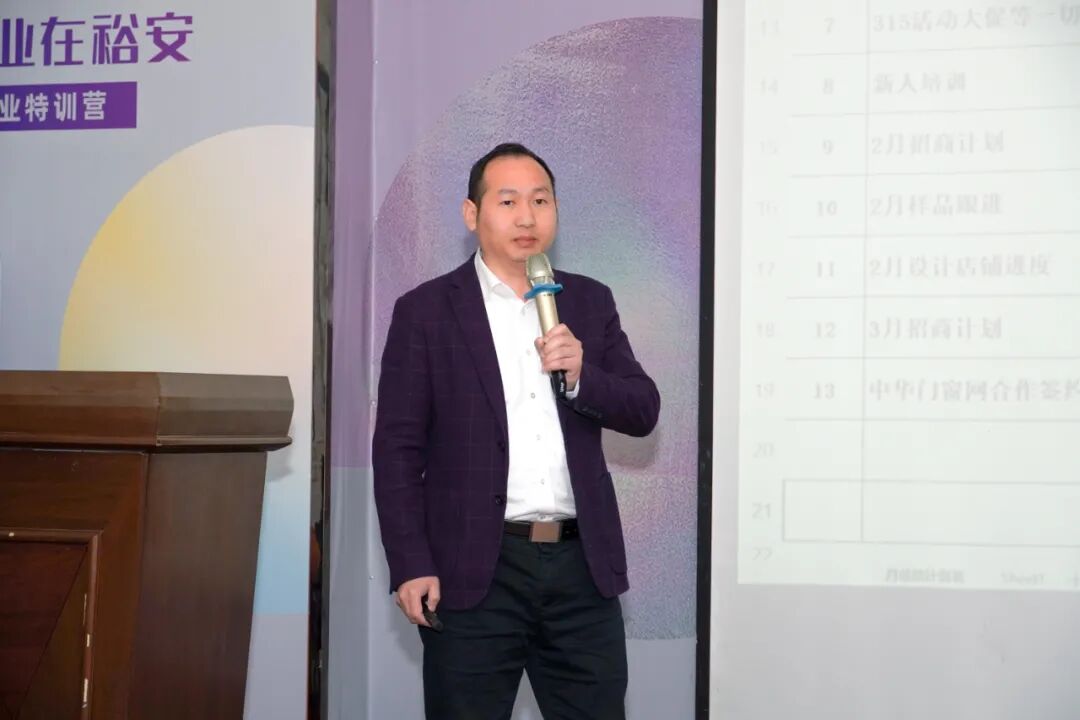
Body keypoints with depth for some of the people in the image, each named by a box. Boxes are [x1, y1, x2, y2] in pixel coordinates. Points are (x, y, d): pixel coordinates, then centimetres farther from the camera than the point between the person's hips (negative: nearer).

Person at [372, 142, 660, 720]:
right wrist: (410, 565, -9)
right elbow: (397, 448, -2)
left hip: (582, 565, 3)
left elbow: (643, 413, 8)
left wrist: (582, 375, -12)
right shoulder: (425, 311, 1)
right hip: (476, 570, -3)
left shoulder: (590, 302, 11)